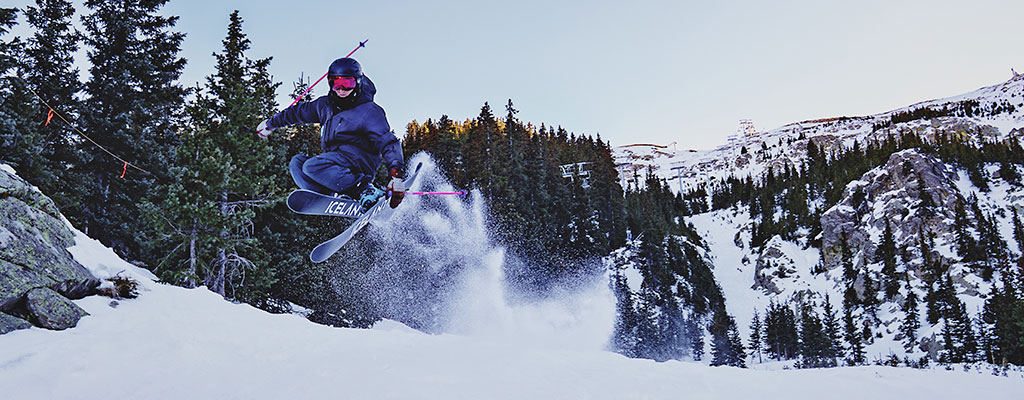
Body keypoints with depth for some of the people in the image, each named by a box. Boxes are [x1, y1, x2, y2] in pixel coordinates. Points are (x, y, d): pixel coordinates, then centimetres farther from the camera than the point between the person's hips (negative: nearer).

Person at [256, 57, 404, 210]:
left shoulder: (369, 111, -8)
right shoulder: (326, 105, 14)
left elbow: (387, 141, -16)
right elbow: (300, 112, 31)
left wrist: (396, 170, -32)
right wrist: (271, 123, 41)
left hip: (358, 159, -8)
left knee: (312, 167, -27)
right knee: (297, 162, -3)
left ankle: (366, 189, -31)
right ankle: (337, 196, -22)